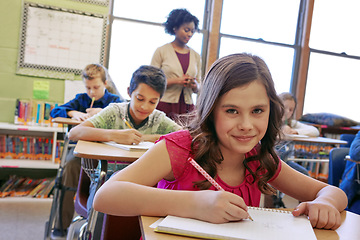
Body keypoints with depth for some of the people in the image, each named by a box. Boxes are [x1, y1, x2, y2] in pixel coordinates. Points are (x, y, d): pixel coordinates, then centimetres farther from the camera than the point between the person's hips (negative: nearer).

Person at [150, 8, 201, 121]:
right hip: (164, 106, -3)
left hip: (187, 108, 3)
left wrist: (194, 85, -7)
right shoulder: (161, 51, 1)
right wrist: (174, 81, -14)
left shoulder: (196, 56, 12)